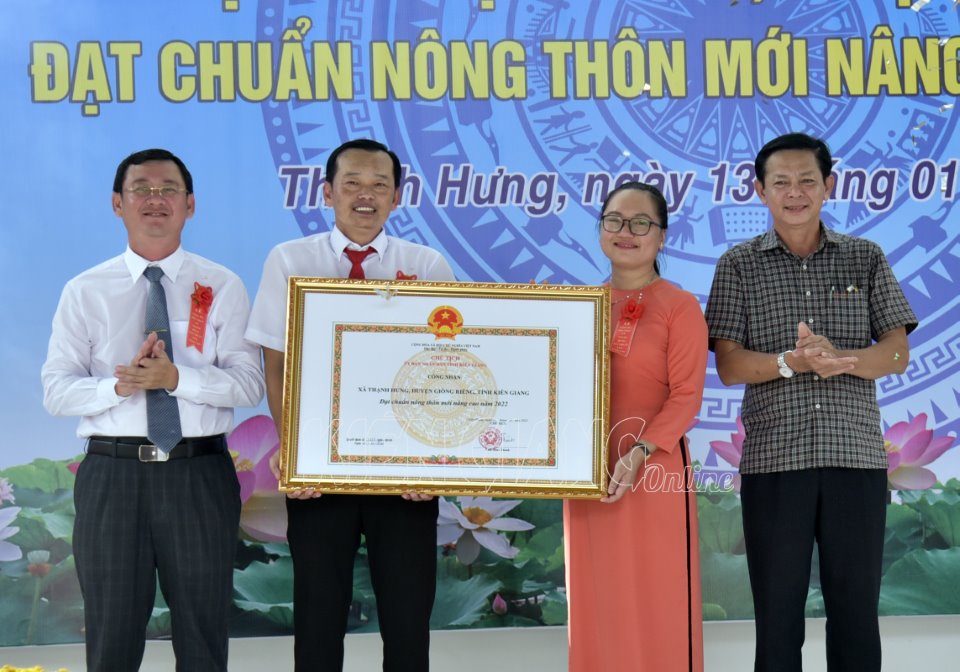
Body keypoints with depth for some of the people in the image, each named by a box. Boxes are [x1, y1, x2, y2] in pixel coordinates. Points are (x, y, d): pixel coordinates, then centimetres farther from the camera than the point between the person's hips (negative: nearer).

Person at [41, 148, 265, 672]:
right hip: (113, 472, 1)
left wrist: (177, 378, -21)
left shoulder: (223, 288, 2)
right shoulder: (84, 292, 4)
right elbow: (56, 392, -1)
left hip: (199, 474, 0)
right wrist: (119, 386, -19)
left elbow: (249, 384, -6)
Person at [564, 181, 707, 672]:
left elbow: (686, 395, -11)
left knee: (655, 603, 0)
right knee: (595, 601, 11)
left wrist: (639, 454, -21)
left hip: (653, 469, -5)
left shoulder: (679, 306, -4)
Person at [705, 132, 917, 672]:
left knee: (856, 606, 6)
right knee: (777, 609, 6)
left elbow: (898, 355, 2)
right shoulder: (740, 265, 6)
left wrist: (840, 358, -18)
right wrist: (791, 363, -20)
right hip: (774, 459, -1)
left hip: (857, 455, 1)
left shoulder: (866, 258, 8)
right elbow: (729, 365, -1)